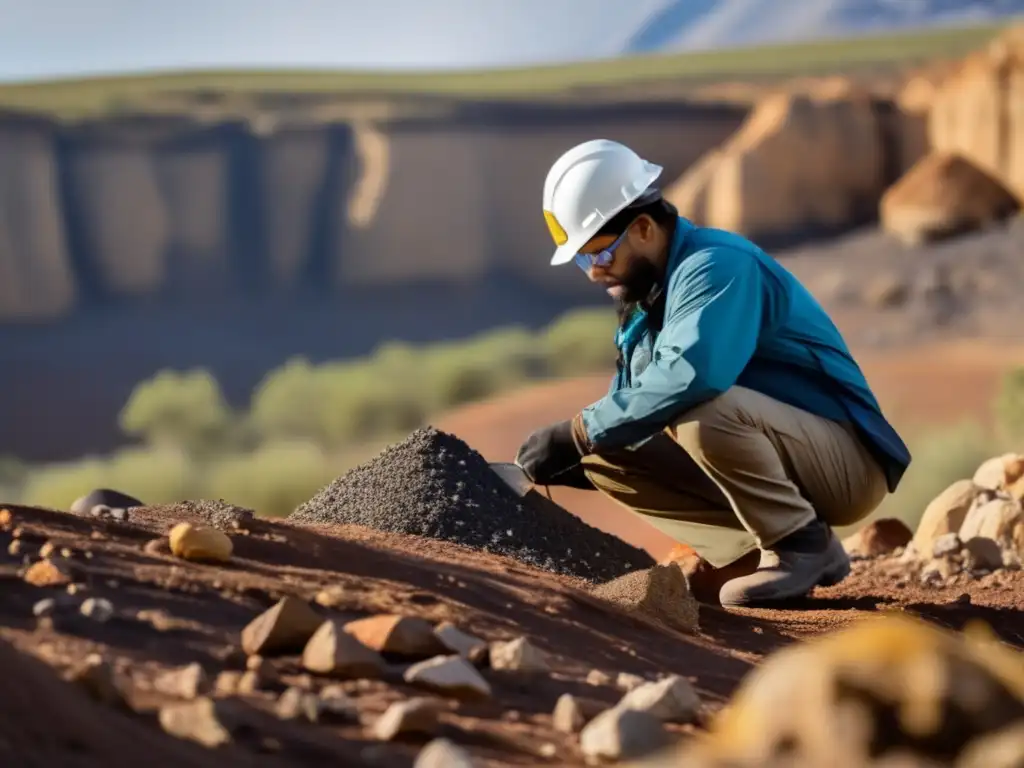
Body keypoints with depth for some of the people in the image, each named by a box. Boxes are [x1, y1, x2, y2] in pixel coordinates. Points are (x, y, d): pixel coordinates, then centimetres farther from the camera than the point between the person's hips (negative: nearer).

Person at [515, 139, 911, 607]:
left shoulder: (716, 266, -19)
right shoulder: (641, 305, 10)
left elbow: (689, 375, -37)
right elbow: (630, 407, 10)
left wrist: (579, 433, -30)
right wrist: (566, 457, -10)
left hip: (847, 464, -9)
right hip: (776, 462, 9)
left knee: (705, 409, -34)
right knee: (607, 456, 0)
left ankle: (803, 546, -14)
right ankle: (763, 550, 1)